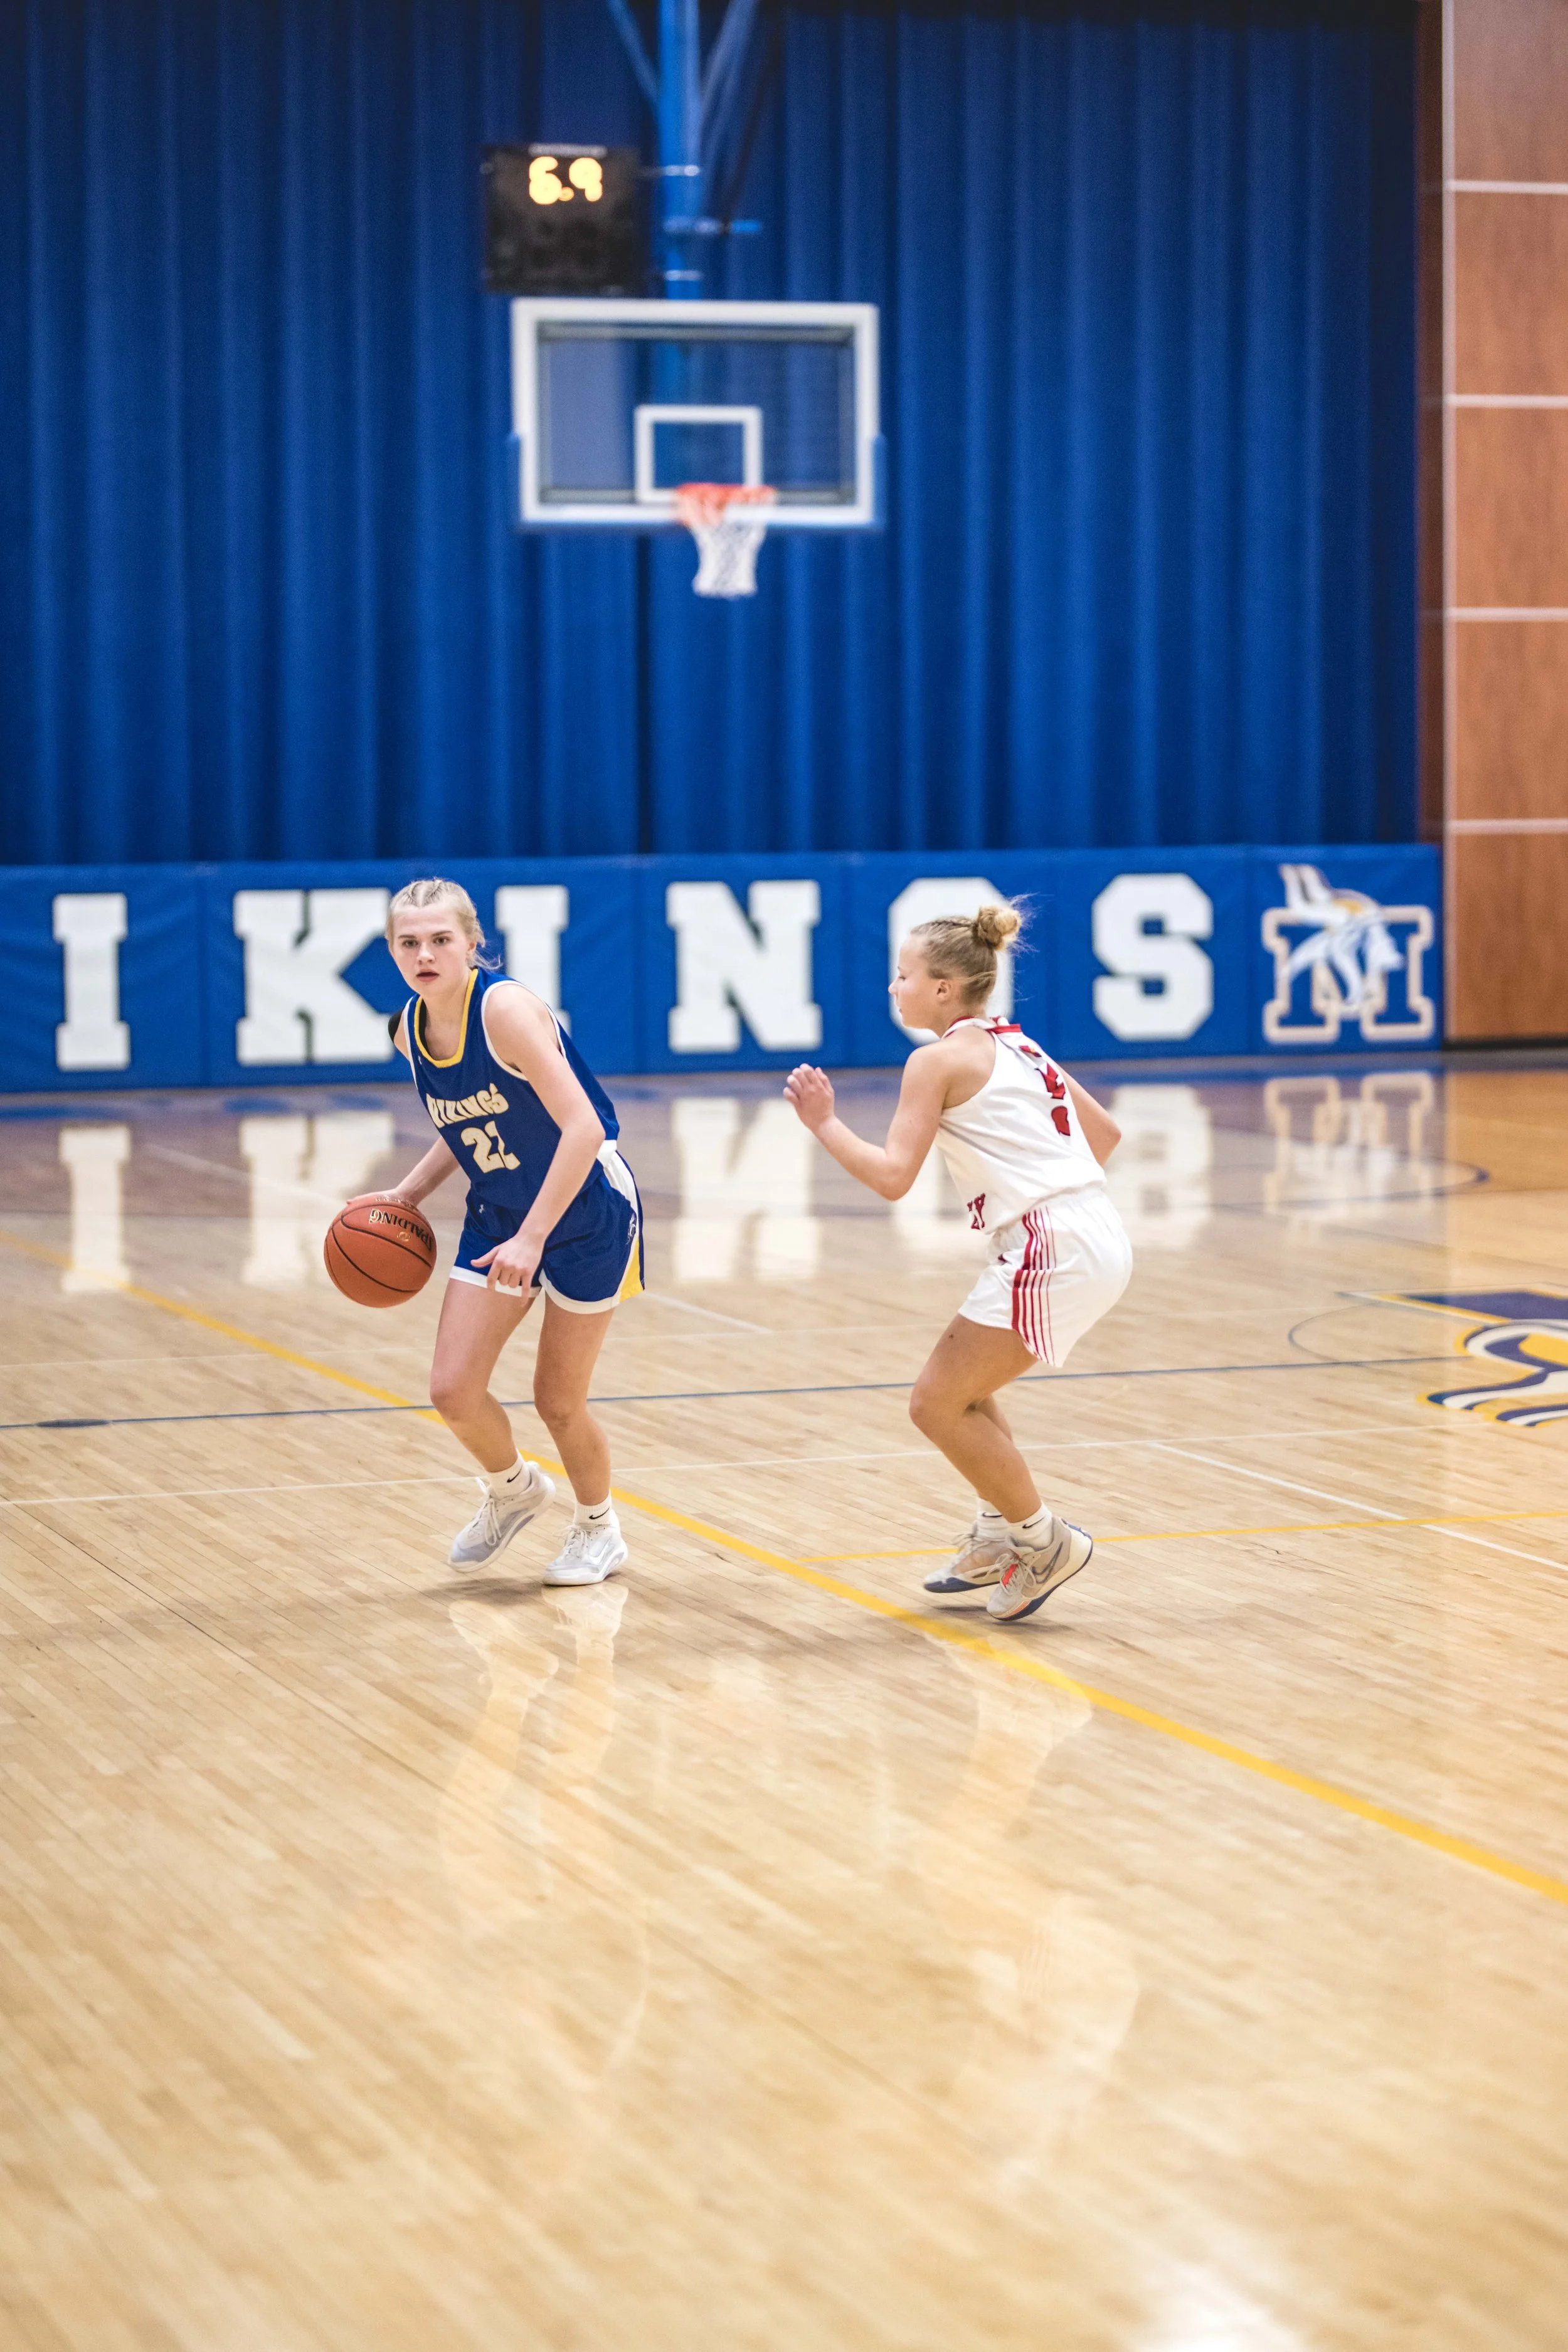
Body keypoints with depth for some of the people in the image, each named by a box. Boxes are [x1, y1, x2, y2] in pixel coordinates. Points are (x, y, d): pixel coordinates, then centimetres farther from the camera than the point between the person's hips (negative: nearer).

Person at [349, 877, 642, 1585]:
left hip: (586, 1212, -6)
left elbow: (583, 1127, -31)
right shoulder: (410, 1030, -3)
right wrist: (410, 1192, 0)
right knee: (453, 1391, -3)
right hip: (498, 1214, 6)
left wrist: (531, 1238, -33)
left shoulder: (506, 1008, -26)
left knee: (558, 1401, 2)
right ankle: (511, 1488, 30)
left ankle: (599, 1529, 31)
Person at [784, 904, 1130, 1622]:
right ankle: (999, 1538, 27)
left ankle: (1044, 1540, 6)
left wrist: (824, 1122, -2)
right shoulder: (1015, 1045, 19)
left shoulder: (939, 1060, -6)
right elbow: (1105, 1132, 26)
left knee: (936, 1403, 0)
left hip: (1050, 1251, -9)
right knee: (960, 1379, 23)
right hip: (1098, 1238, 9)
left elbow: (891, 1177, -13)